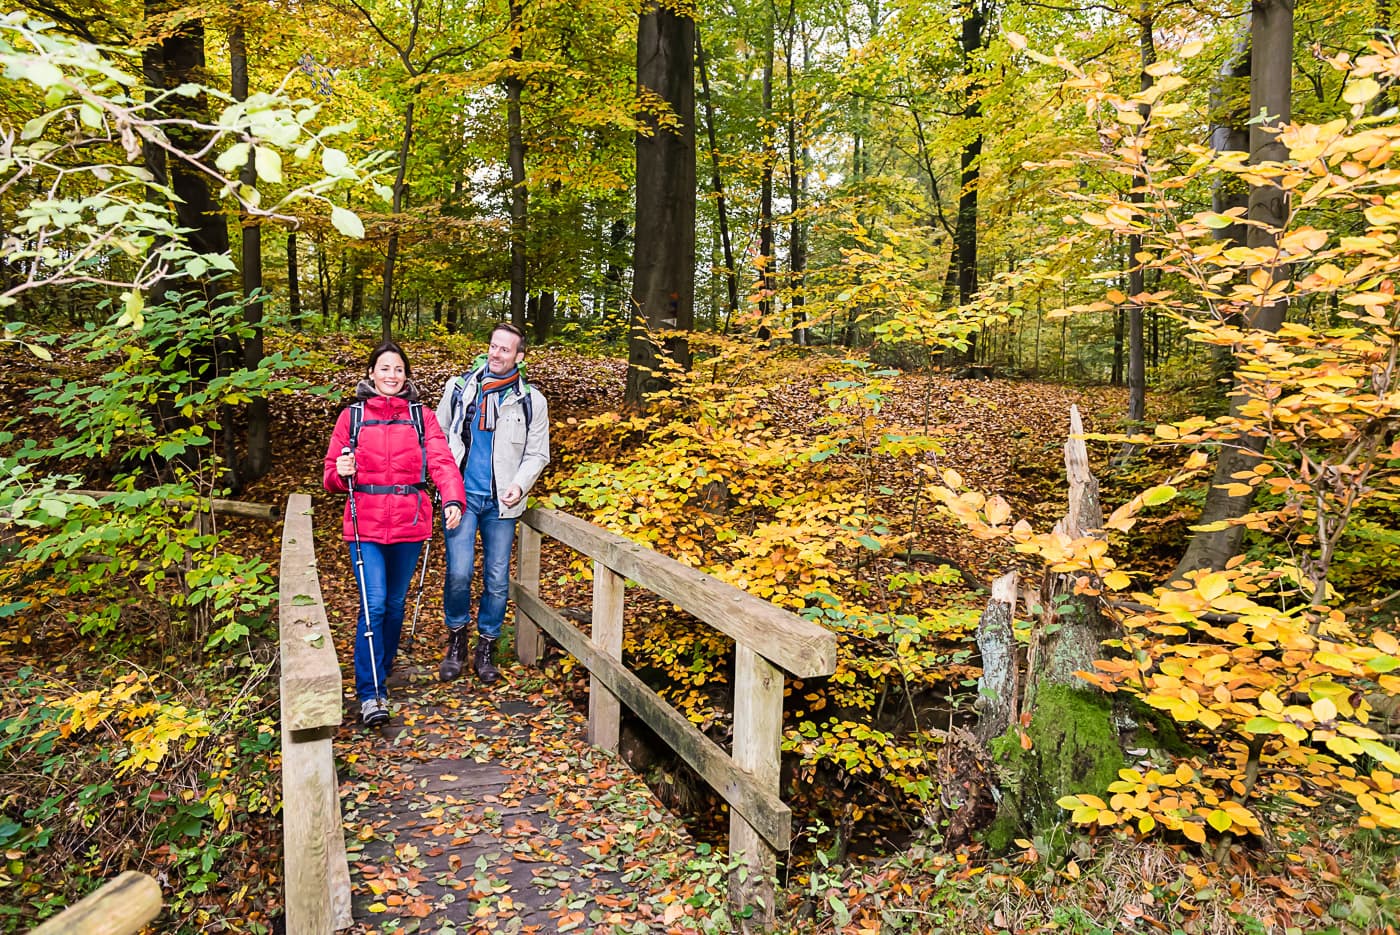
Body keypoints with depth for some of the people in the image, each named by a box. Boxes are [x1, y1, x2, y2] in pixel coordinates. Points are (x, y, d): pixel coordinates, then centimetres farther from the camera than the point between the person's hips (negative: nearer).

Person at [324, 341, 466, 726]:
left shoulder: (420, 416, 6)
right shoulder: (352, 415, 5)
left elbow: (441, 461, -7)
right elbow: (332, 475, 8)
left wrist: (453, 499, -24)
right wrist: (341, 473, -16)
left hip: (409, 522, 2)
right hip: (366, 523, -2)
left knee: (395, 602, 13)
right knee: (373, 604, -10)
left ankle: (382, 669, 35)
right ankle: (369, 693, -4)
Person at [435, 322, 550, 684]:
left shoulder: (531, 401, 3)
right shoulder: (459, 387, 6)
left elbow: (537, 453, 7)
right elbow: (439, 434, 14)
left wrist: (520, 484, -10)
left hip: (501, 502, 0)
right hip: (463, 495, 0)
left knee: (497, 579, 4)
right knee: (459, 572, -10)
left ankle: (486, 648, 21)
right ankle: (457, 640, 14)